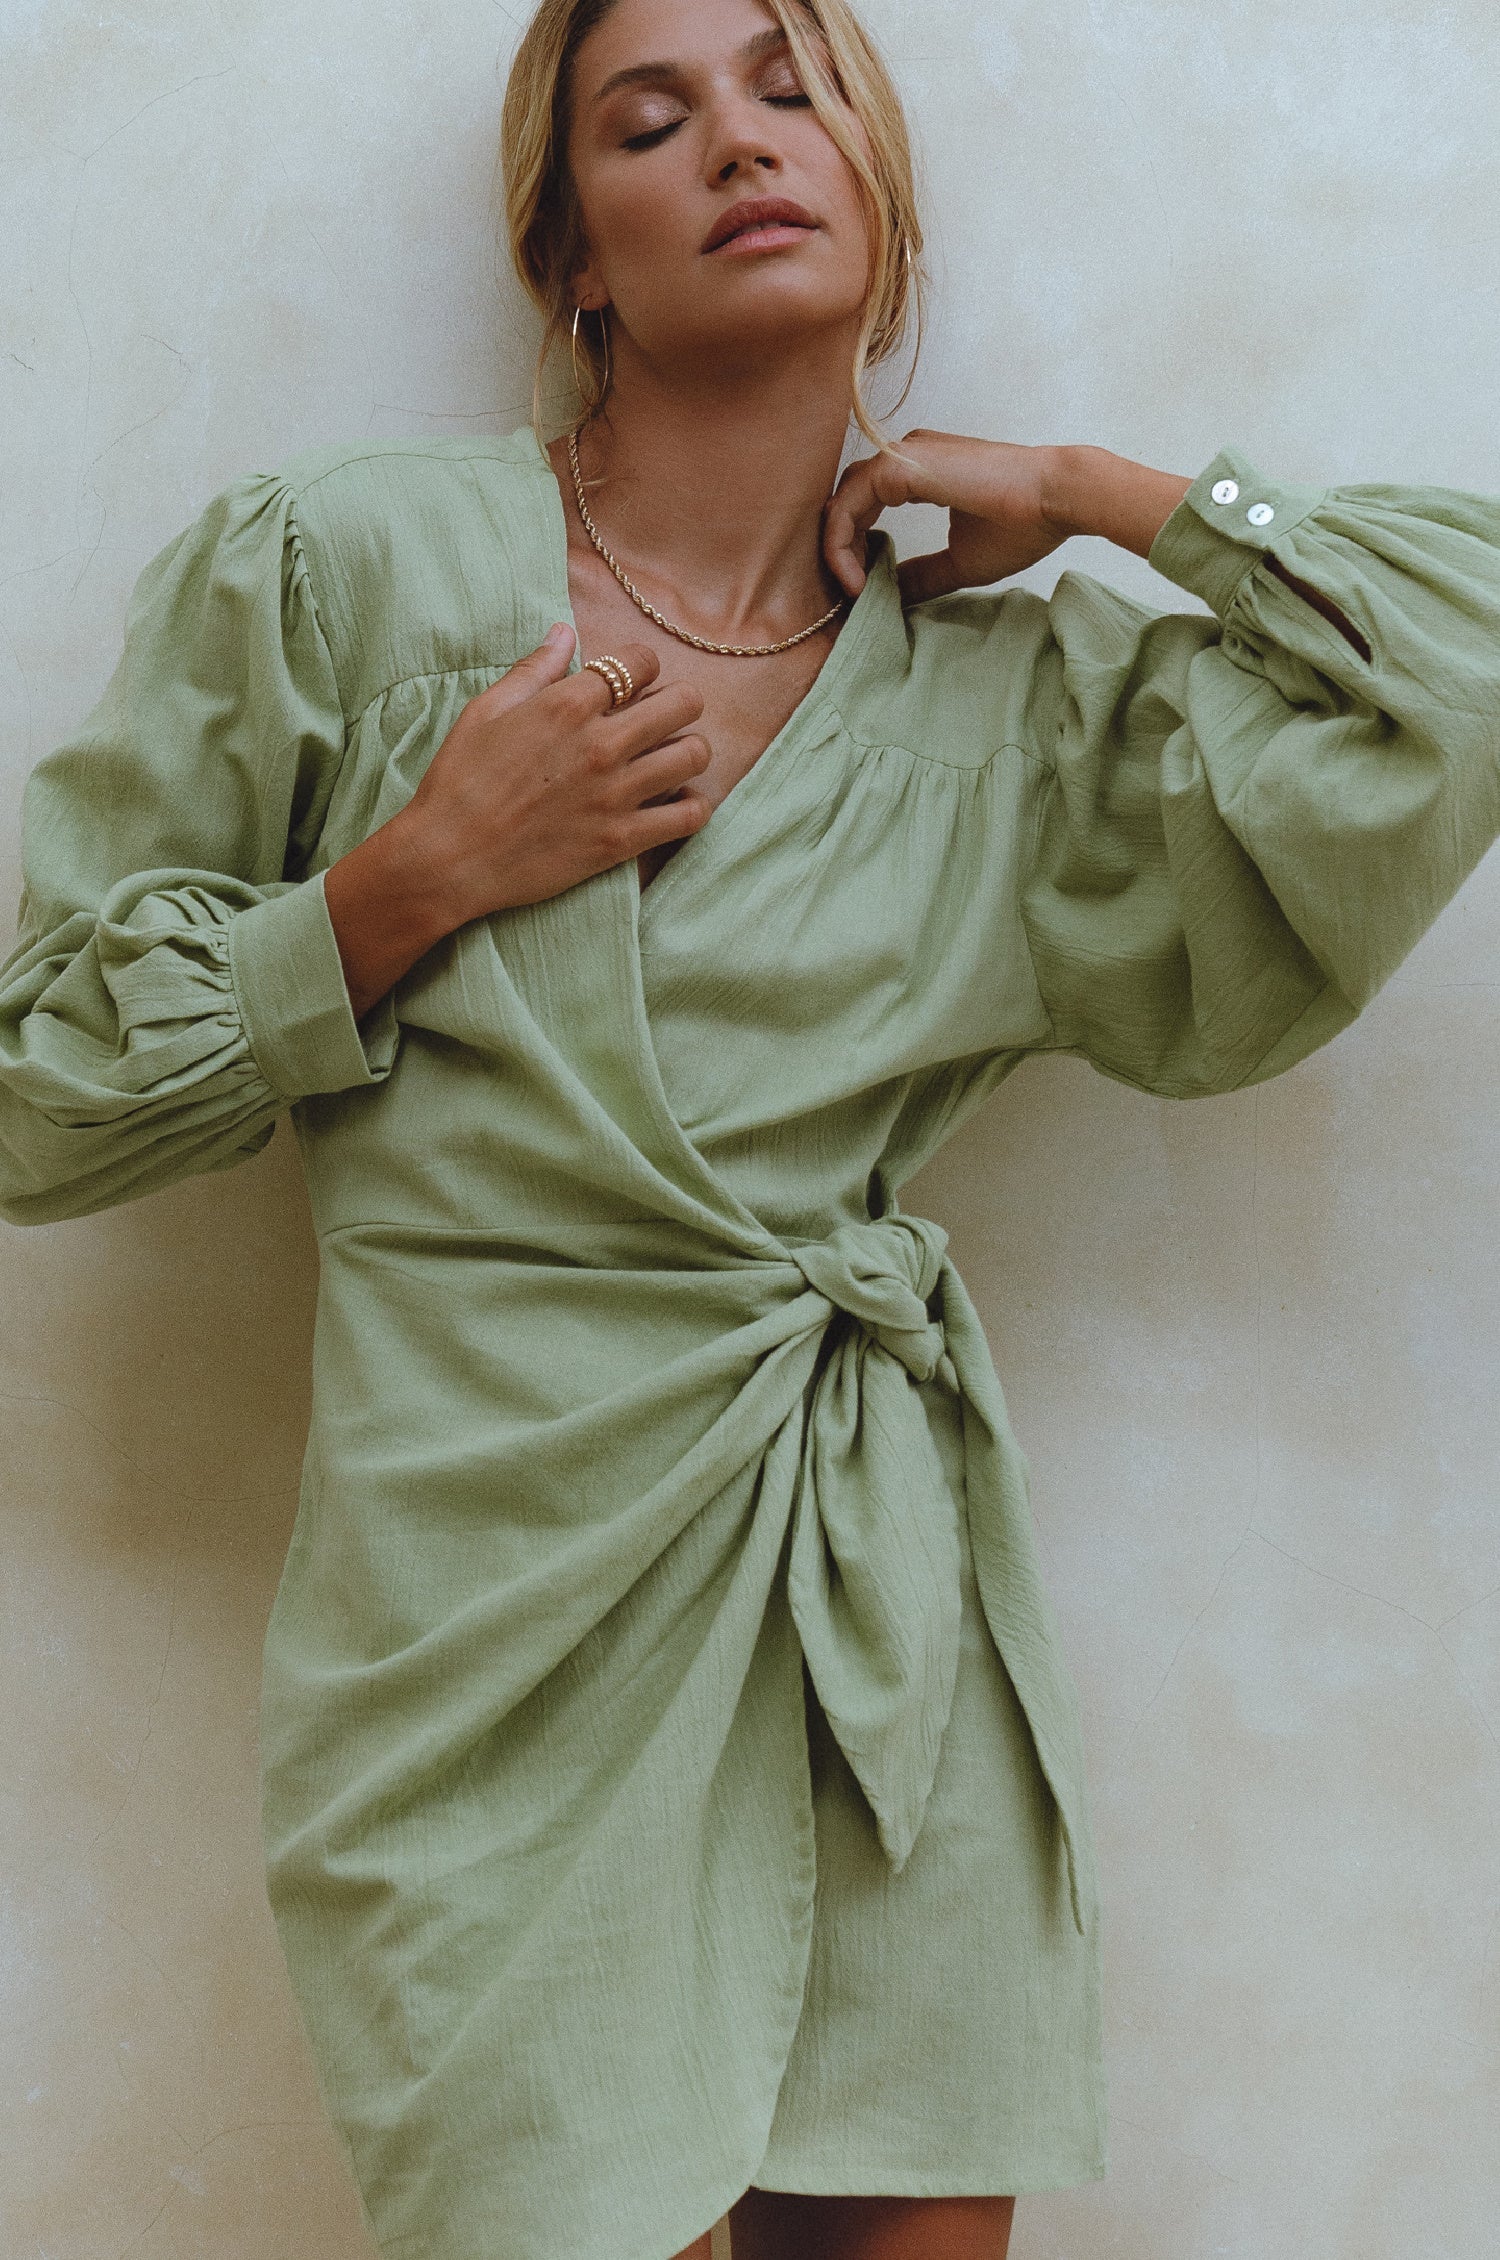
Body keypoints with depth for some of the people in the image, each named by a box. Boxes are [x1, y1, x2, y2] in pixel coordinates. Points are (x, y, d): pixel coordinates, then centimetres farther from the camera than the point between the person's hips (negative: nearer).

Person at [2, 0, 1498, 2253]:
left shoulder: (1018, 693, 6)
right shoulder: (343, 565, 0)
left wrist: (1072, 489, 0)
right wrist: (425, 879, -10)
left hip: (901, 1636, 3)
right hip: (509, 1630, -2)